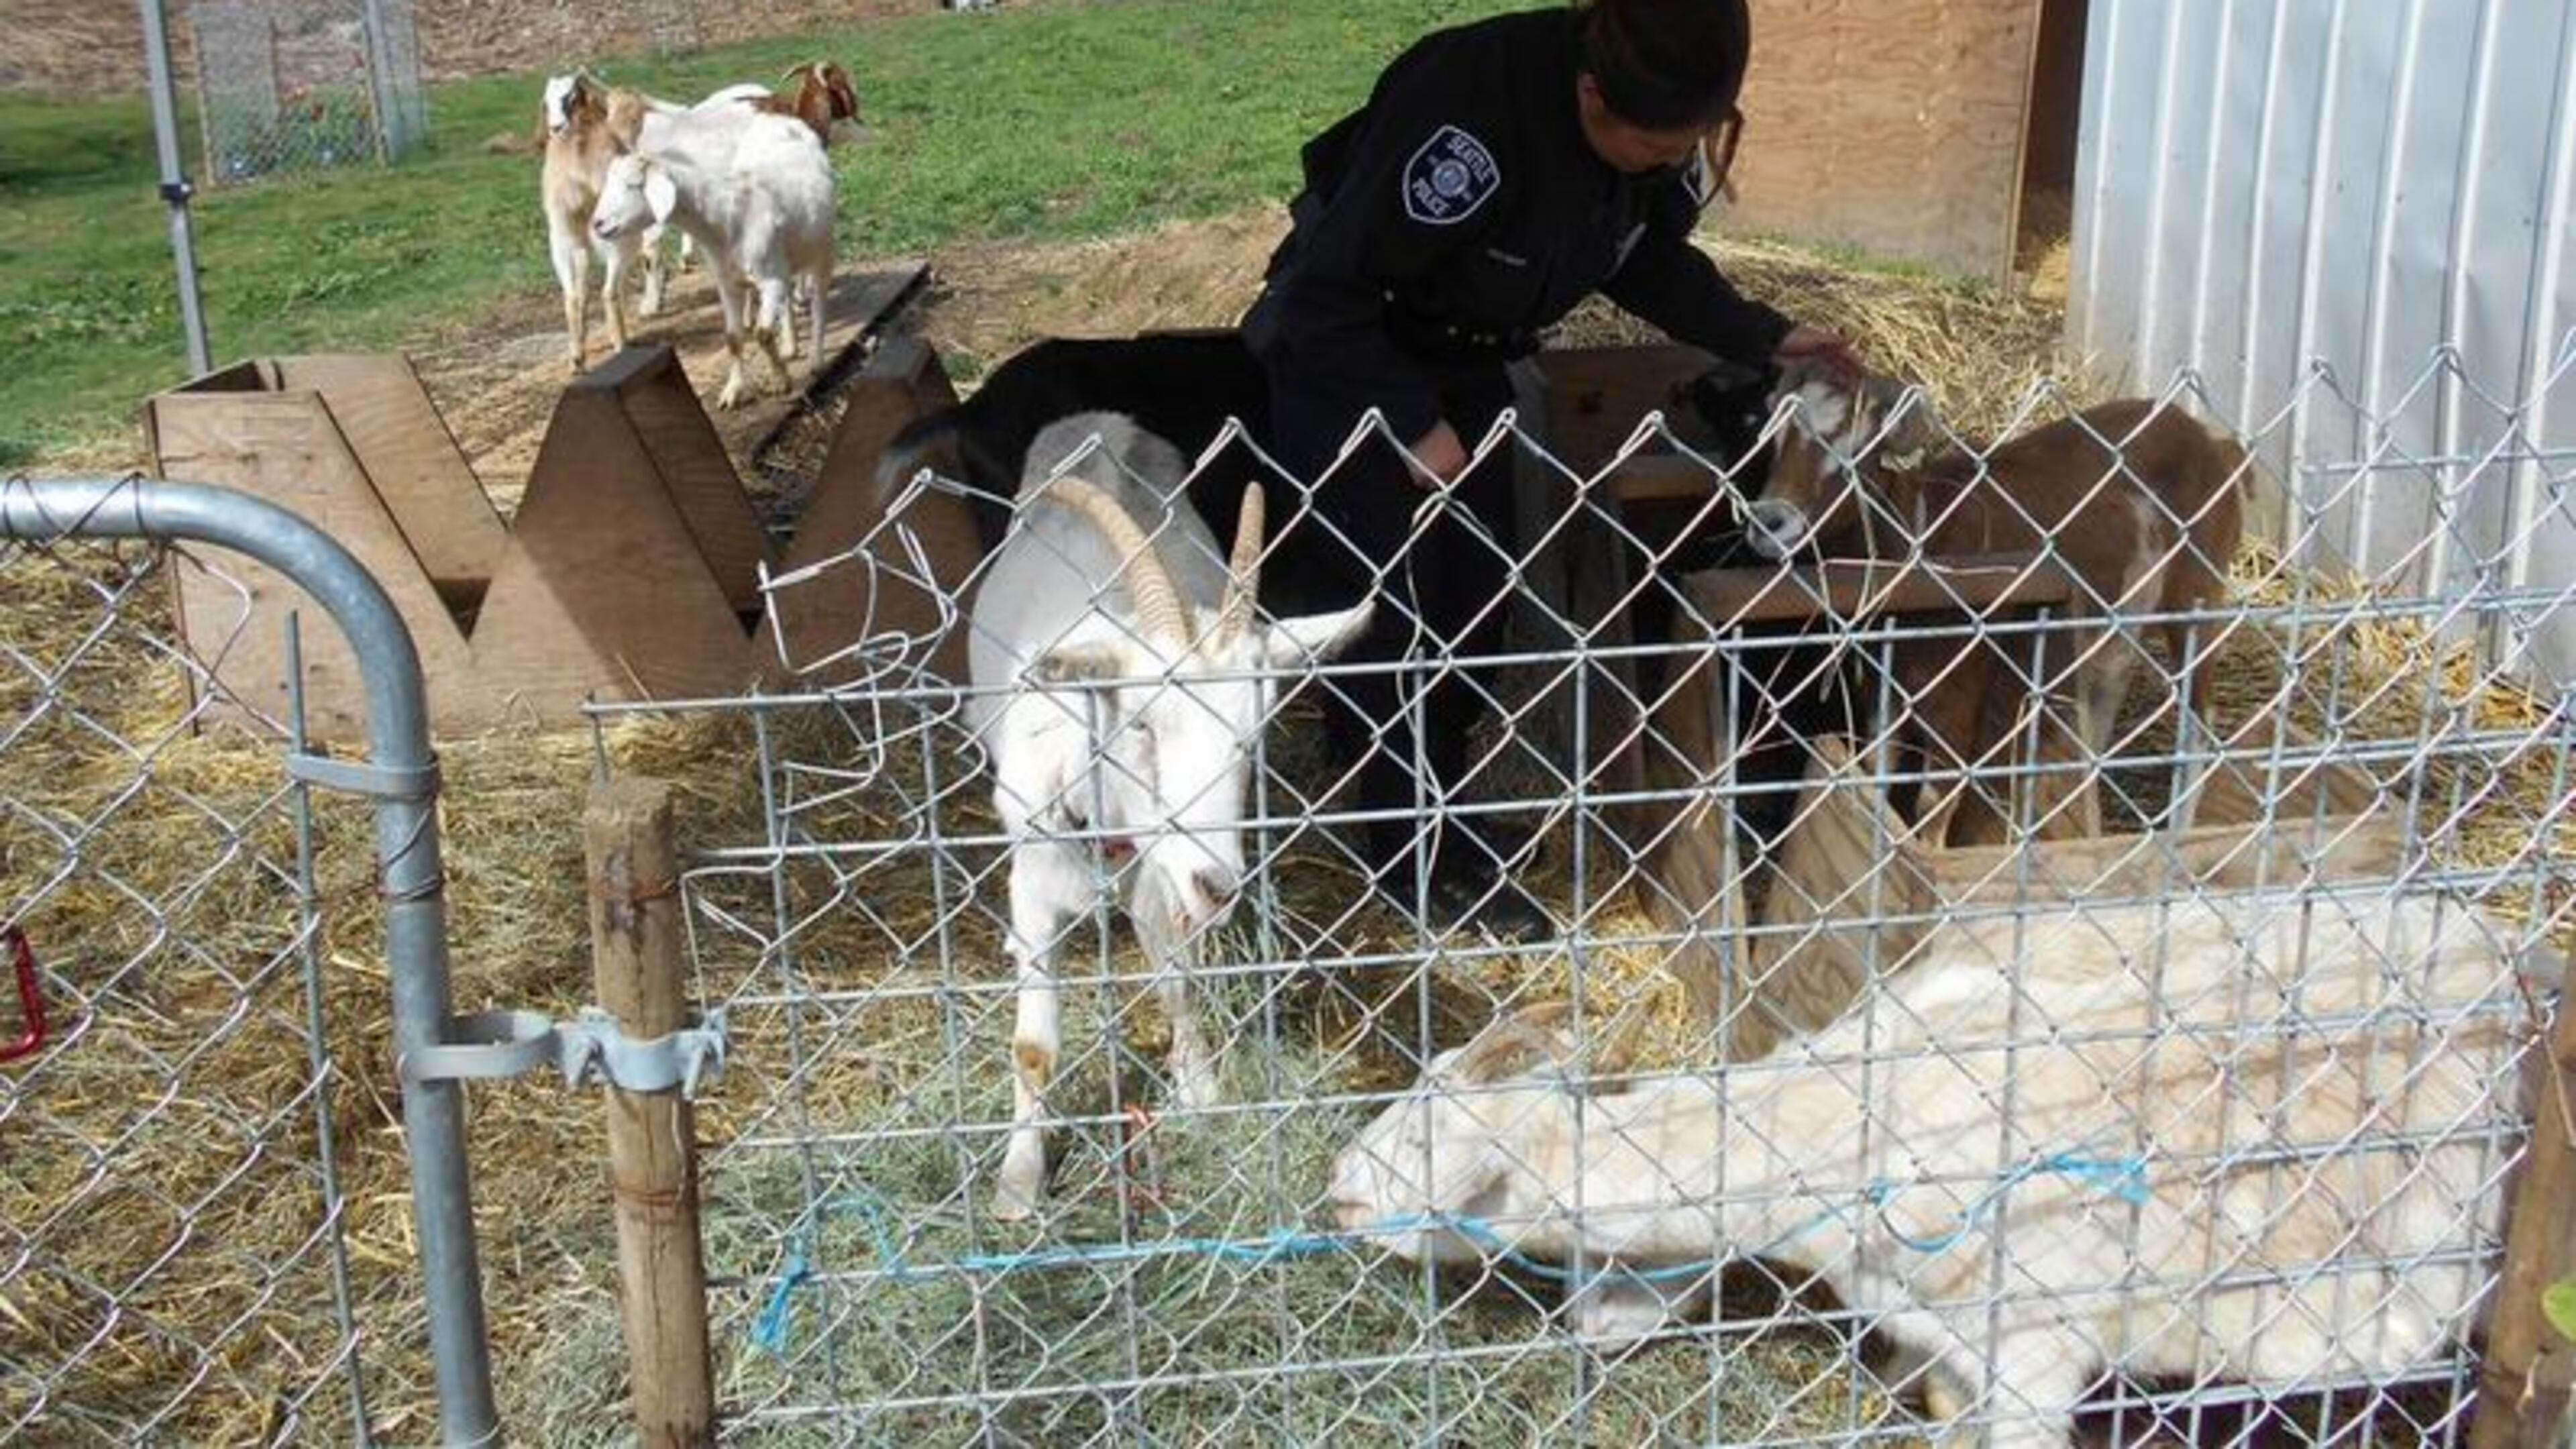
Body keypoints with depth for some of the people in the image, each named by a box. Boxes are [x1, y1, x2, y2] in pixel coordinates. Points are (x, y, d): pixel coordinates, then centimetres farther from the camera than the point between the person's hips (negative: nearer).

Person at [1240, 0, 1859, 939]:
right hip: (1342, 357, -7)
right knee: (1386, 607, -5)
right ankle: (1409, 851, 9)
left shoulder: (1662, 135, -14)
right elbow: (1323, 295, -32)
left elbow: (1651, 258, 7)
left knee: (1478, 592, 7)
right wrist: (1413, 422, -27)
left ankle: (1437, 807, 24)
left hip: (1465, 361, 7)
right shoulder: (1466, 113, -38)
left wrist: (1763, 339, -1)